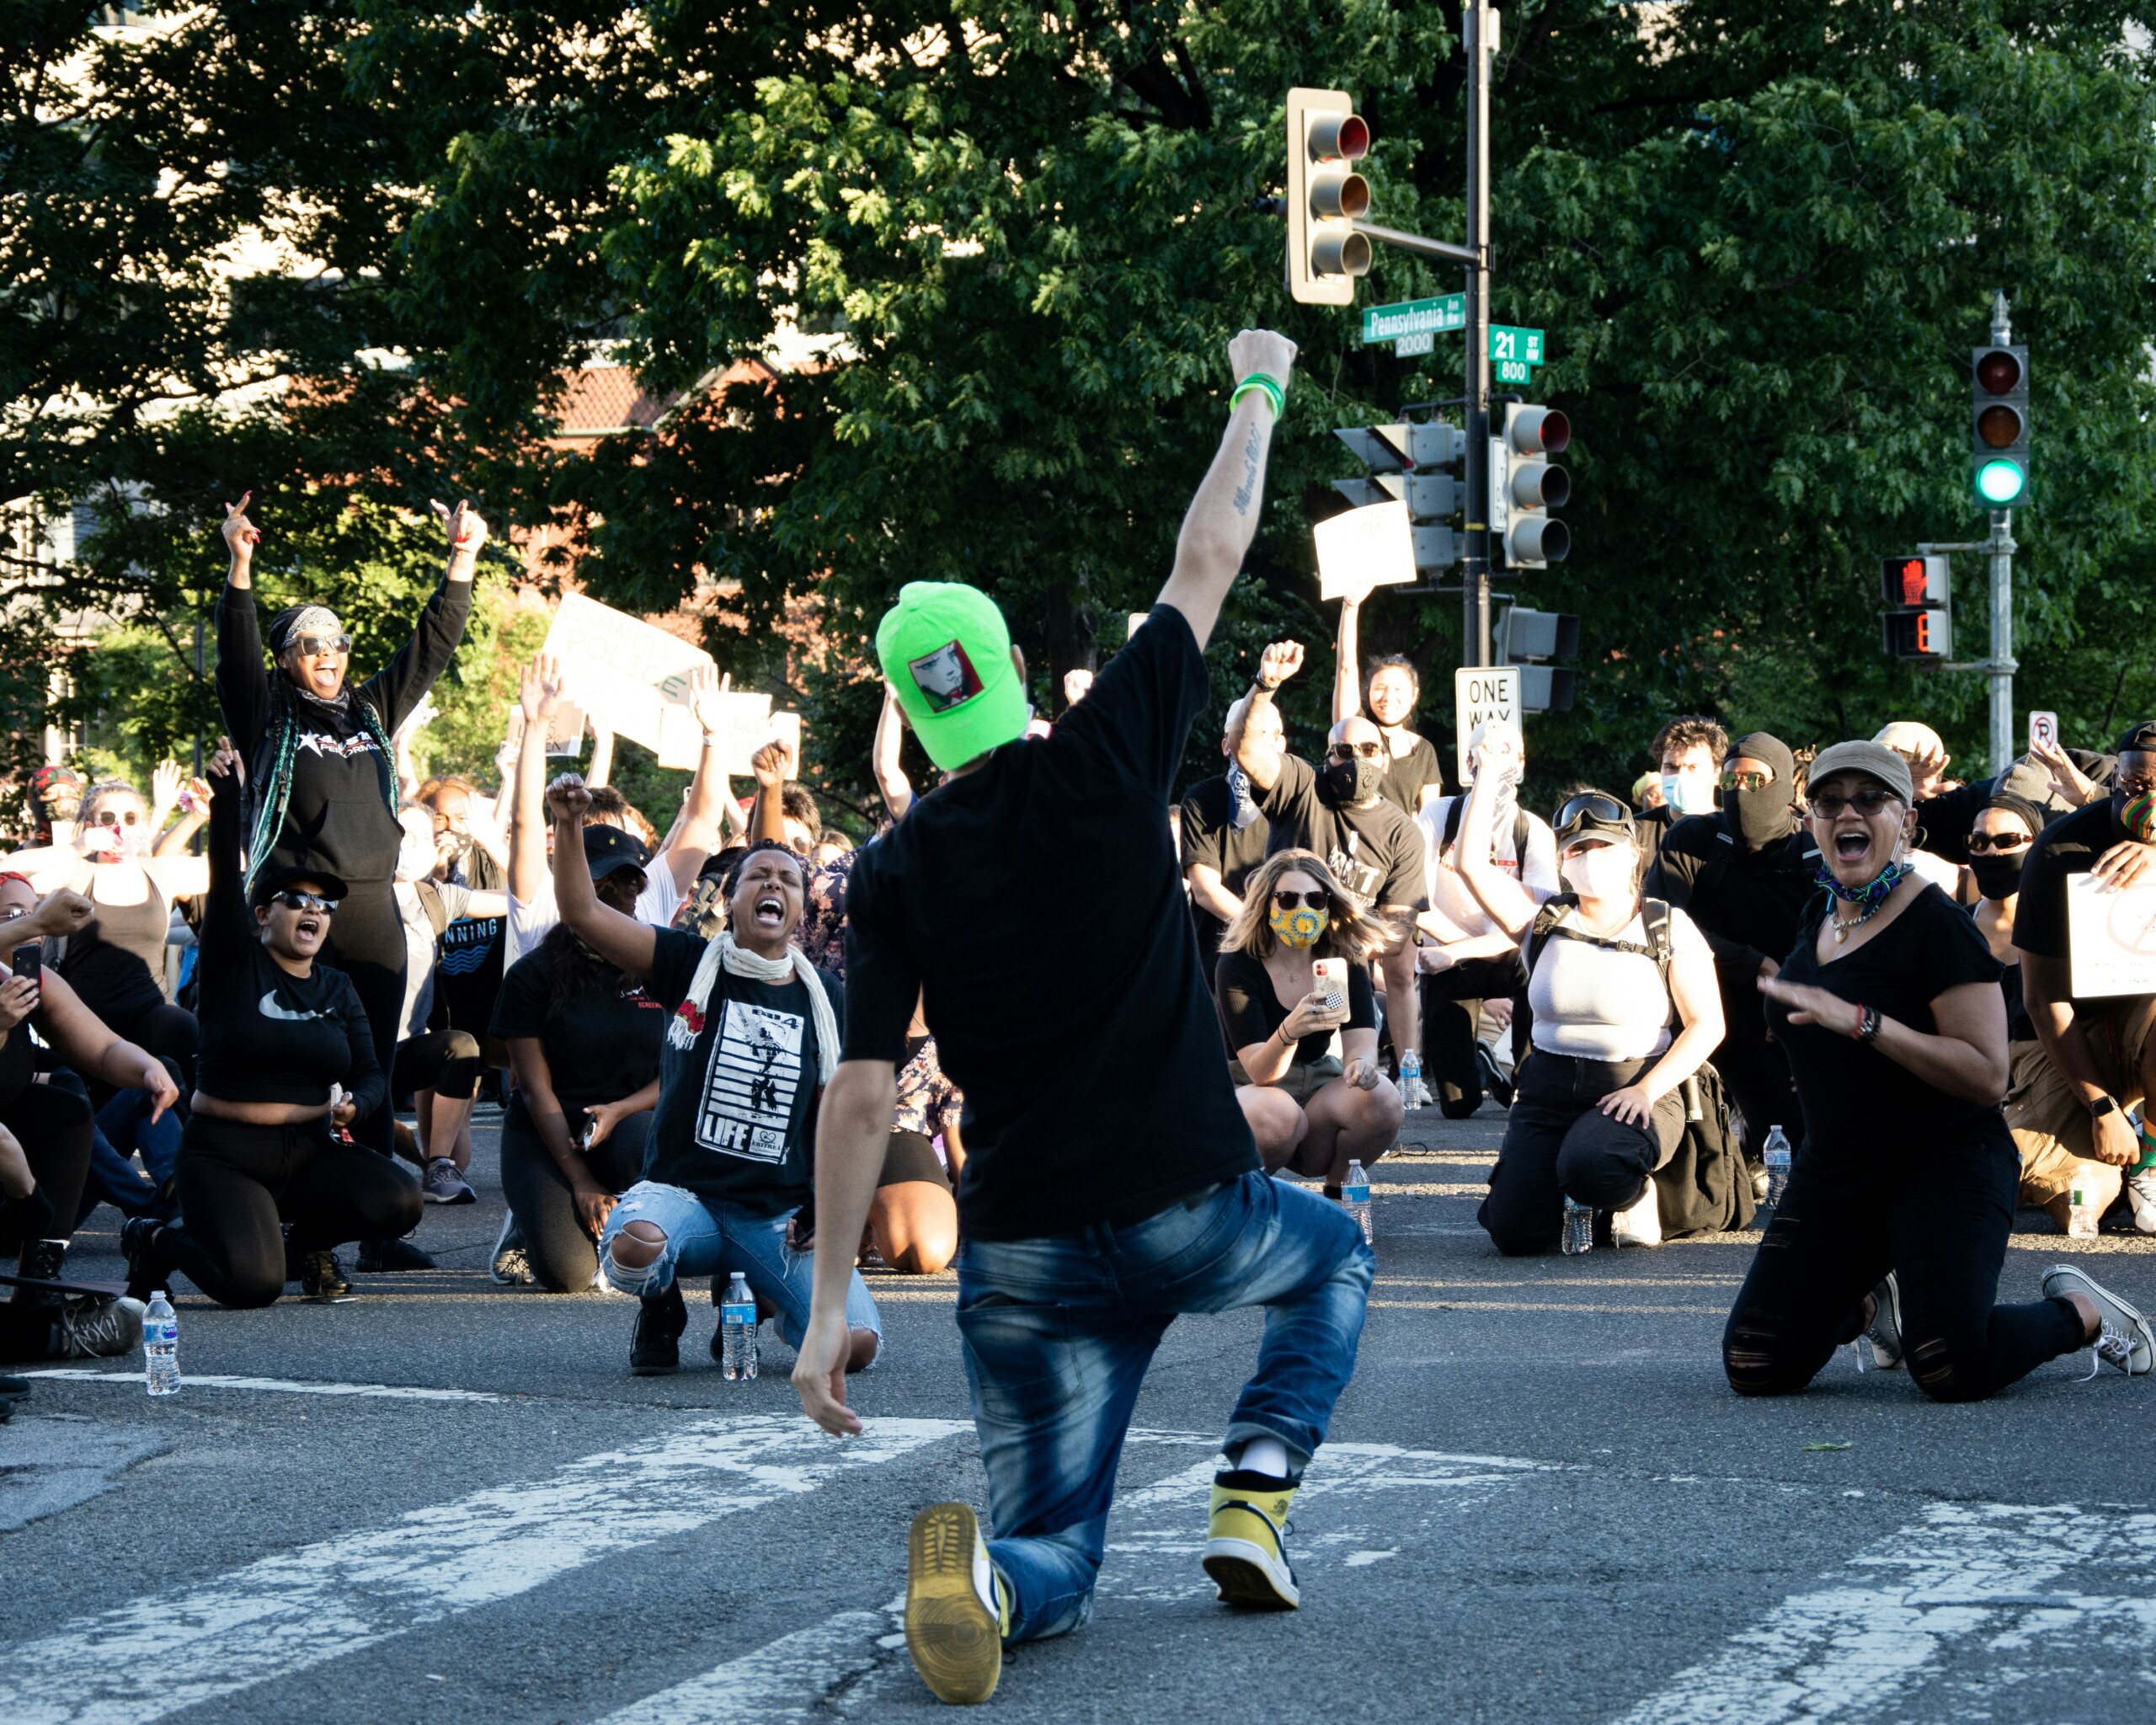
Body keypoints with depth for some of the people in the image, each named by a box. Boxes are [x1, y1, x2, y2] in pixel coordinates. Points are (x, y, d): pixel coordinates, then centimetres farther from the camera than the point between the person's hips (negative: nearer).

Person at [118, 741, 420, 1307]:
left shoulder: (338, 989, 12)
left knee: (400, 1202, -22)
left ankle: (309, 1234, 11)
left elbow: (371, 1074, 8)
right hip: (224, 1154, -5)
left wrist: (353, 1103, -16)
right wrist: (227, 794, -27)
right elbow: (225, 877, -15)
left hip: (311, 1151, 5)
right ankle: (156, 1240, 7)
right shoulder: (235, 963, -1)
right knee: (252, 1283, -27)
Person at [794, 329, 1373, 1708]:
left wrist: (830, 1307, -4)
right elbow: (1210, 556, 6)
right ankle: (1255, 1499, 11)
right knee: (1336, 1255, 34)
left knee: (1053, 1569, 9)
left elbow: (864, 1096, -7)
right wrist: (1260, 389, 20)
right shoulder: (1100, 767, -5)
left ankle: (988, 1577, -30)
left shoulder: (894, 874, 0)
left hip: (1026, 1252, 1)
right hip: (1192, 1208, -1)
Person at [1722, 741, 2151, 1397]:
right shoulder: (1817, 924, 11)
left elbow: (1988, 1076, -23)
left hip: (1942, 1166, -7)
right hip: (1832, 1170, 7)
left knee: (1955, 1373, -26)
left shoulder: (1938, 926, -13)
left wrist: (1861, 1022, -28)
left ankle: (2079, 1314, 6)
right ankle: (1873, 1303, 25)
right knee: (1755, 1369, -6)